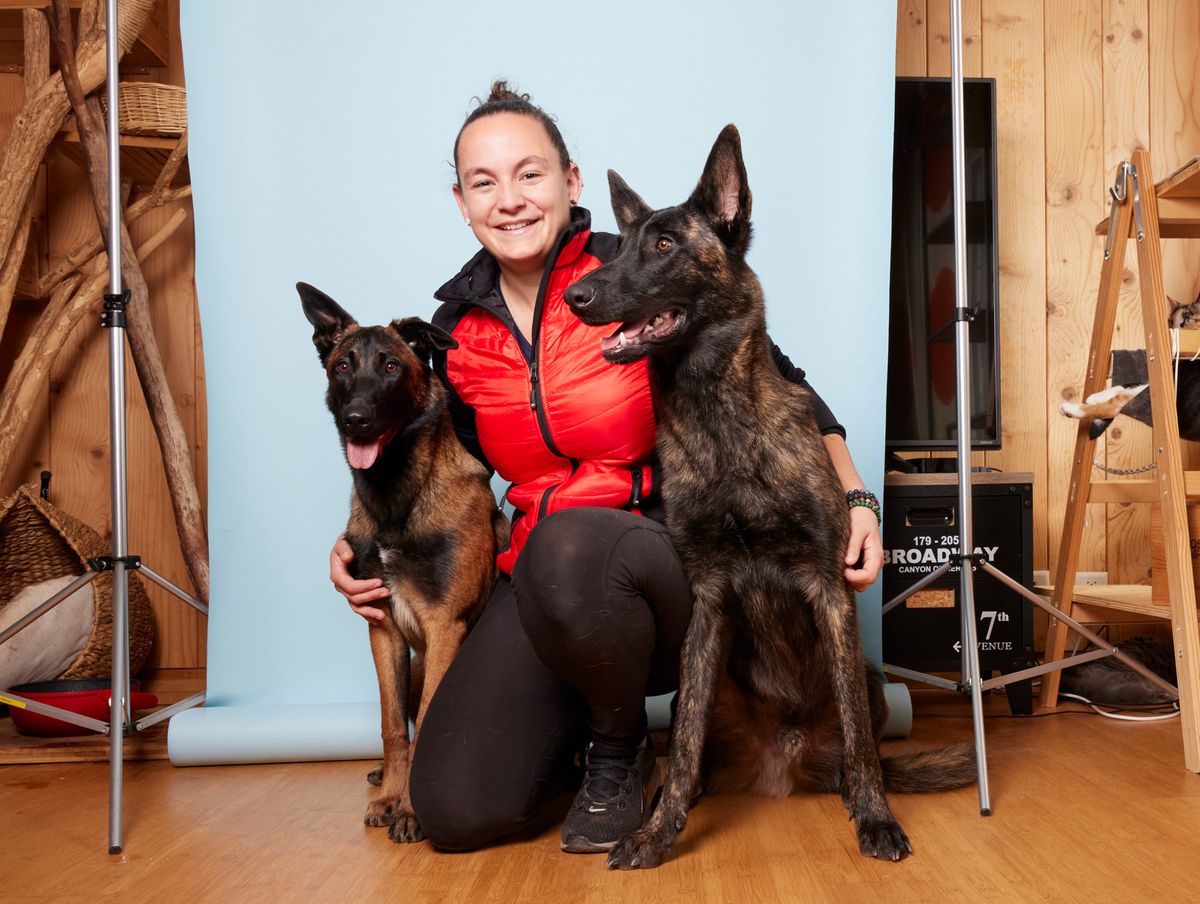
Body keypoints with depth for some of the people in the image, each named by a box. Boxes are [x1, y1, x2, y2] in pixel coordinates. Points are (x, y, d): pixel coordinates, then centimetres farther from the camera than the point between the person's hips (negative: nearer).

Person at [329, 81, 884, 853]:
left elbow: (784, 385, -1)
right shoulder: (458, 327, 5)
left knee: (568, 547, -40)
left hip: (672, 546, -3)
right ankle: (582, 721, 22)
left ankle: (621, 749, -6)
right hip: (544, 577, 4)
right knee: (454, 810, -13)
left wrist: (854, 496, -13)